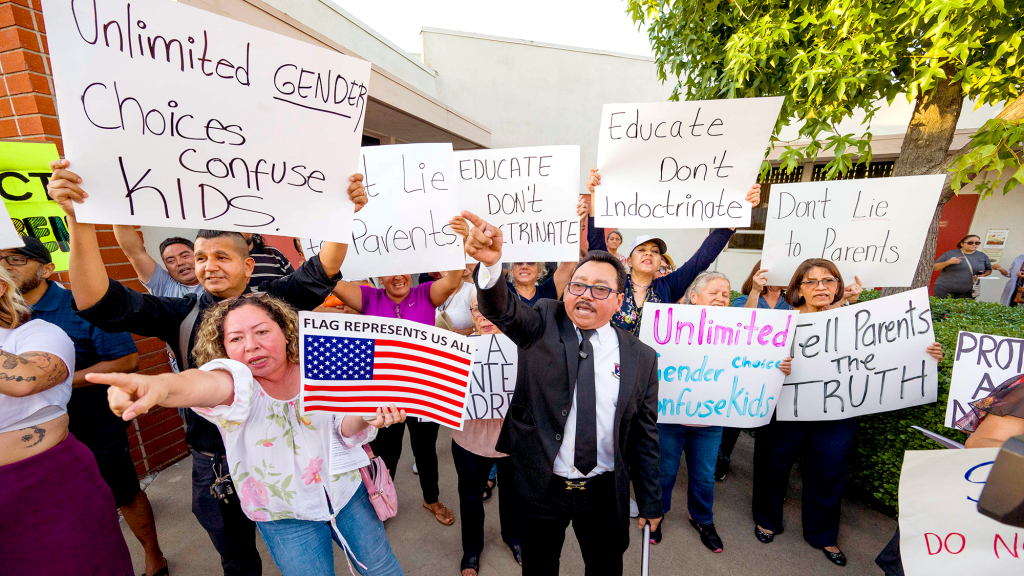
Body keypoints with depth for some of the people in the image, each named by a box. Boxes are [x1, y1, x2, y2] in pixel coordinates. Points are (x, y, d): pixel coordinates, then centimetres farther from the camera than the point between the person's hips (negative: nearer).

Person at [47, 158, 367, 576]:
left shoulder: (270, 303, -9)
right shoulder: (183, 315, -4)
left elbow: (320, 272, -21)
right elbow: (100, 303, -14)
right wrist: (80, 222, -27)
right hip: (214, 465, 2)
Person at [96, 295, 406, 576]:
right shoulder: (237, 378, -18)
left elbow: (344, 428, -8)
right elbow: (213, 383, -44)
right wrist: (163, 385, -66)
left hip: (346, 490, 2)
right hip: (285, 515, -1)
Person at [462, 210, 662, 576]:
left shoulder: (641, 357, -5)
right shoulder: (543, 324, -9)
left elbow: (645, 436, 1)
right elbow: (502, 309, -29)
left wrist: (650, 502, 7)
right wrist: (491, 263, -49)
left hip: (605, 494, 1)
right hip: (540, 487, 0)